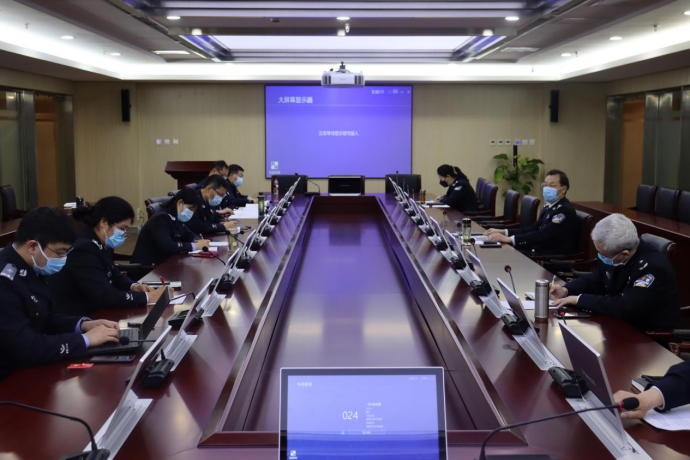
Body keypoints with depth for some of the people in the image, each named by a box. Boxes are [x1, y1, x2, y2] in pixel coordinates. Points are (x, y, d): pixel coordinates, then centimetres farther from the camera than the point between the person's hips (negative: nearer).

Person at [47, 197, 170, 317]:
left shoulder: (102, 245, 4)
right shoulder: (83, 250, -23)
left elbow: (115, 276, 16)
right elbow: (104, 297, -27)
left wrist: (133, 286, -5)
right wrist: (148, 297, -23)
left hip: (88, 313, 8)